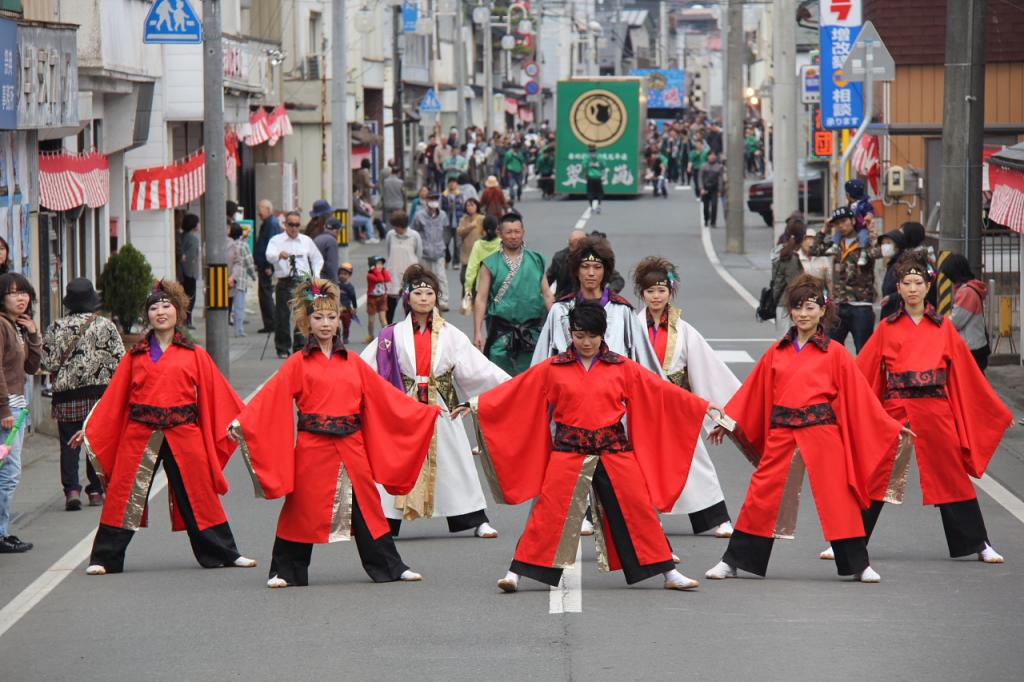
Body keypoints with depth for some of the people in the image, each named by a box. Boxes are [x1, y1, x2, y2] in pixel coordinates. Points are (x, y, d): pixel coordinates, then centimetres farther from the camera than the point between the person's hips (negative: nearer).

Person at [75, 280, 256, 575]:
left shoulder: (194, 355, 8)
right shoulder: (135, 355, 10)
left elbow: (217, 393, 10)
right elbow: (115, 396, 11)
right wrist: (90, 429, 9)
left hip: (183, 433, 0)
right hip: (140, 433, 0)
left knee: (199, 494, 5)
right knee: (124, 494, -1)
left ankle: (223, 553, 15)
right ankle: (105, 558, 5)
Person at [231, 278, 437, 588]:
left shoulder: (353, 363, 12)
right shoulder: (298, 364, 2)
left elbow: (384, 395, 16)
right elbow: (270, 397, -7)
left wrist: (426, 413, 15)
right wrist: (241, 422, -21)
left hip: (351, 447, 3)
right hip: (312, 447, -3)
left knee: (365, 507, 5)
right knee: (303, 510, 1)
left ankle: (390, 567, 11)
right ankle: (286, 571, 11)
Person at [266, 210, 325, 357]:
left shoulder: (306, 241, 13)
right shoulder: (276, 240, 2)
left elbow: (317, 259, 25)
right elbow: (269, 256, -17)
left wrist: (316, 276, 11)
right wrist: (280, 255, -39)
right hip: (284, 283, -2)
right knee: (282, 316, -2)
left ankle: (300, 347, 7)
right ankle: (283, 349, 9)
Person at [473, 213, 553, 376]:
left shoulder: (536, 261, 8)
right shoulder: (490, 264, 1)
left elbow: (547, 295, 10)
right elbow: (481, 299, -1)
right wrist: (478, 333, -8)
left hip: (532, 331, 2)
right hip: (502, 332, -2)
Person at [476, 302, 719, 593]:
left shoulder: (623, 368, 5)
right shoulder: (552, 369, 4)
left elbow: (662, 392, 6)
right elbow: (515, 392, 5)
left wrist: (705, 408, 5)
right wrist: (475, 405, 0)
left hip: (613, 450, 1)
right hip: (568, 451, -1)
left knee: (639, 510, 3)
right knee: (549, 511, -6)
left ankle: (670, 574, 12)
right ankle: (515, 573, -1)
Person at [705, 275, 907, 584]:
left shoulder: (834, 353, 2)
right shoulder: (776, 353, 10)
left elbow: (858, 395, 4)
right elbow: (753, 392, 15)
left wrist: (891, 428, 2)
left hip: (822, 432, -2)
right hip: (781, 433, 2)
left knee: (838, 497, 0)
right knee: (761, 495, 2)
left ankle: (859, 565, 9)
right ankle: (732, 561, 10)